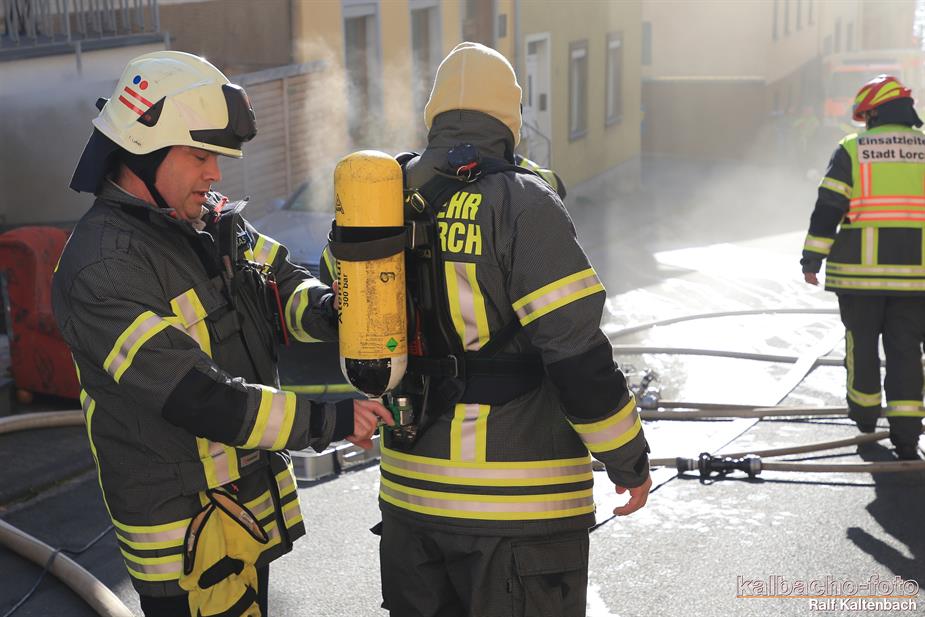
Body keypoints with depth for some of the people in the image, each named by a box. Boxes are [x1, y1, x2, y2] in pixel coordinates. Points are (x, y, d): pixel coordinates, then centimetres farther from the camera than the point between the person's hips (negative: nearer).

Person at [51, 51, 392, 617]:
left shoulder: (215, 220, 3)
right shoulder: (102, 267, -22)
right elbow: (195, 397, -28)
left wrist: (326, 309, -17)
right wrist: (326, 421, -26)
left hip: (256, 499, 8)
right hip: (184, 527, -8)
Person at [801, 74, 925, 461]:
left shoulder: (851, 150, -2)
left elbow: (828, 208, -5)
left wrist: (812, 259, 0)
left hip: (860, 268, -1)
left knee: (862, 342, 16)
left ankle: (864, 413, 29)